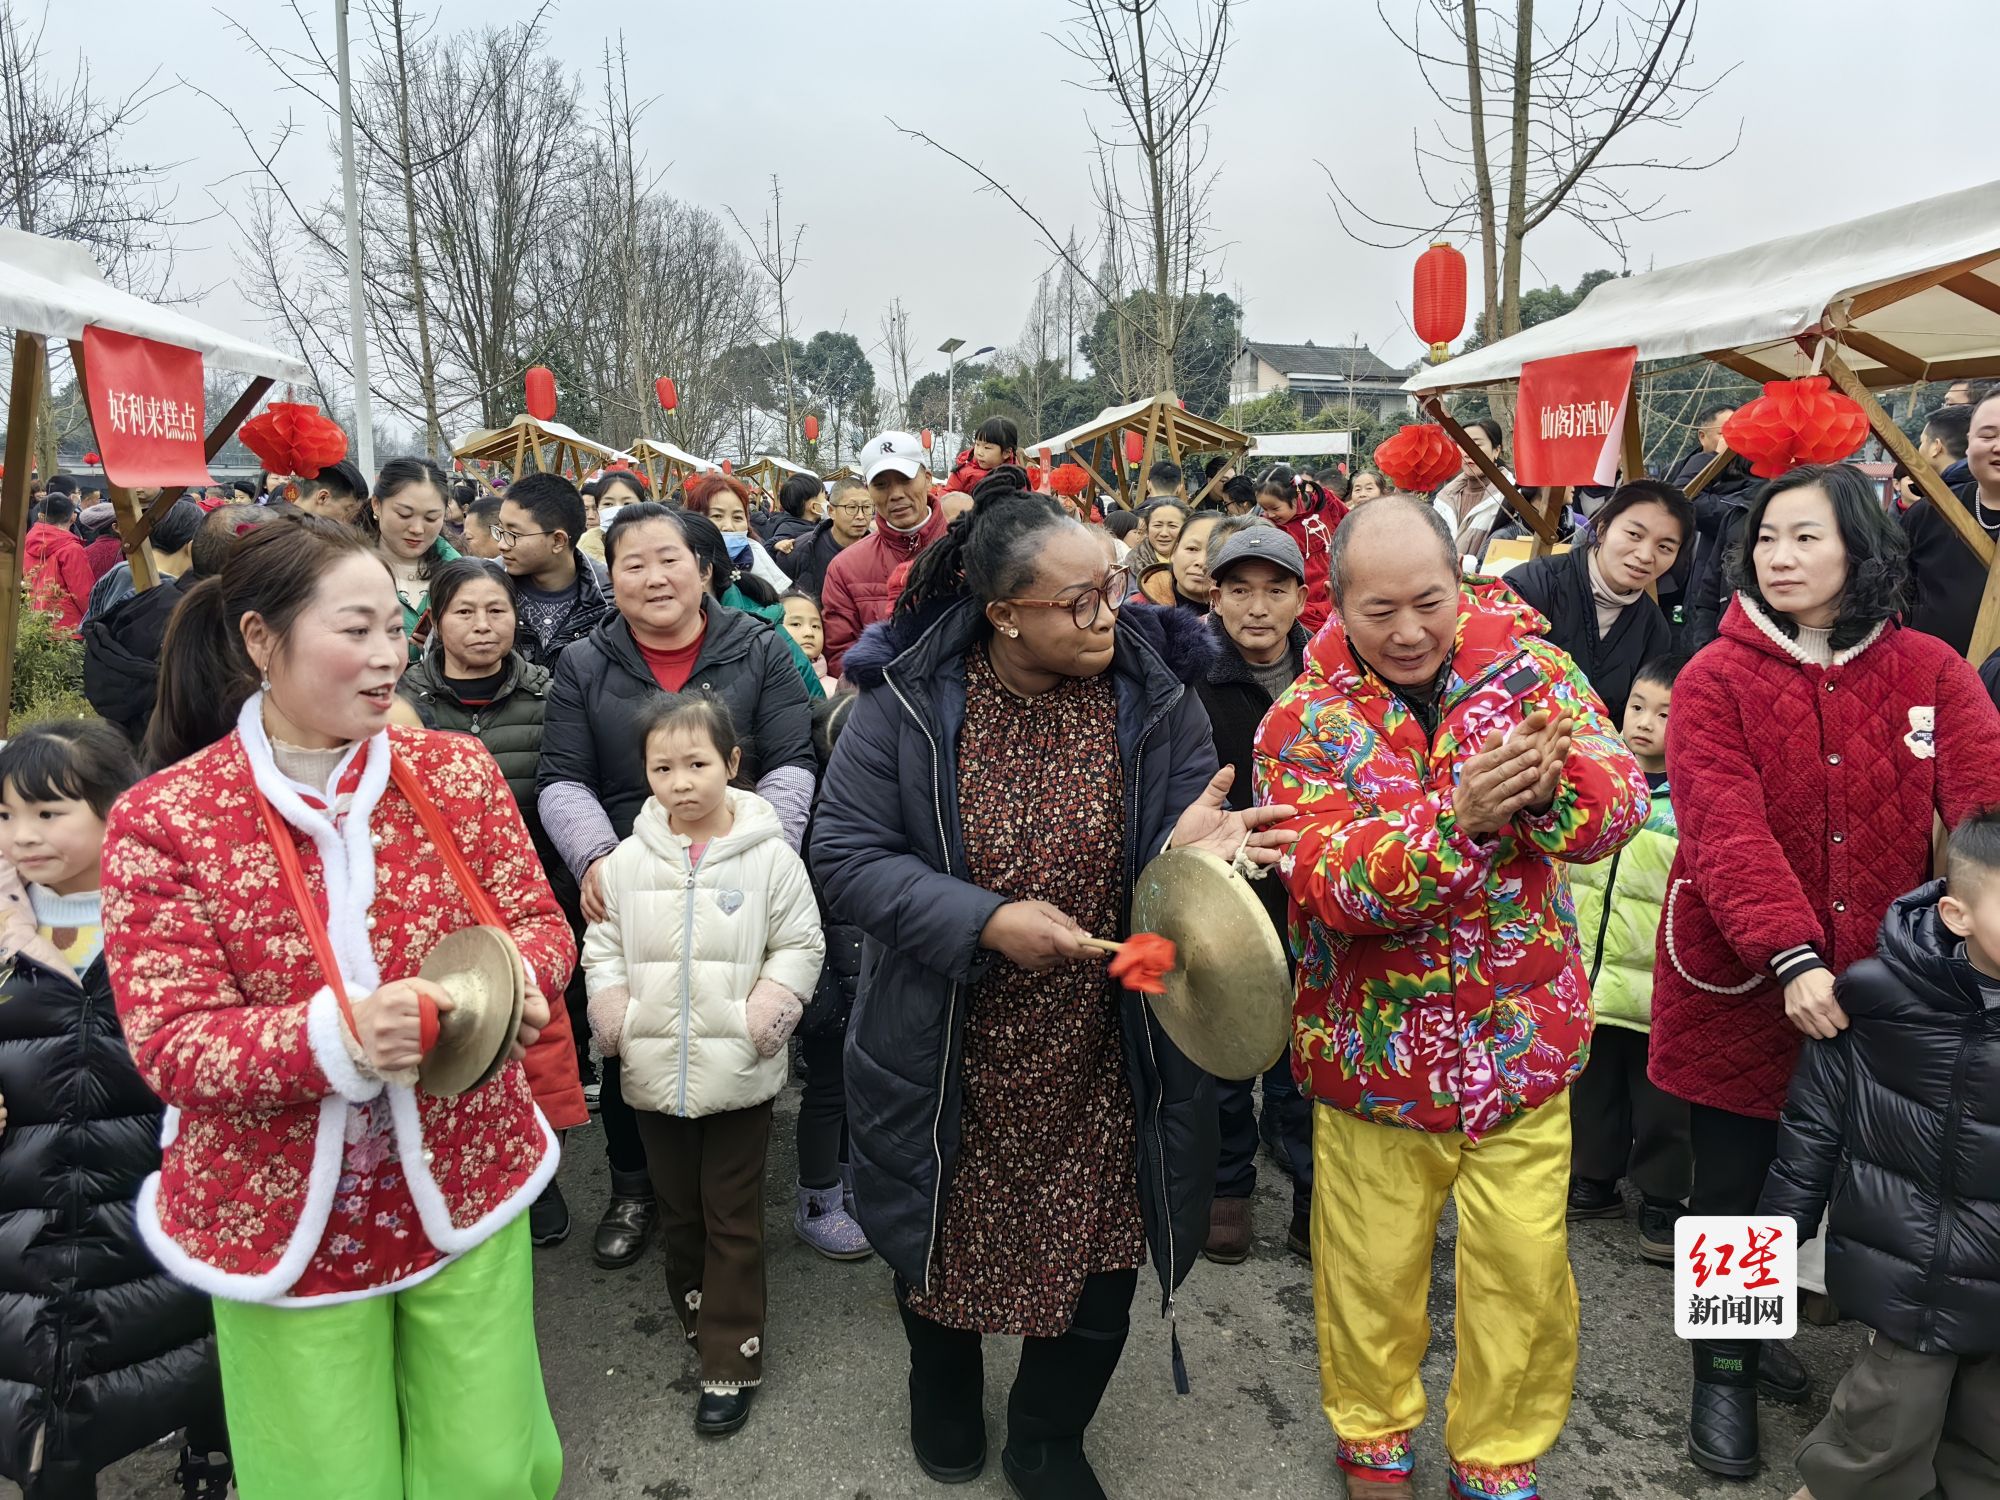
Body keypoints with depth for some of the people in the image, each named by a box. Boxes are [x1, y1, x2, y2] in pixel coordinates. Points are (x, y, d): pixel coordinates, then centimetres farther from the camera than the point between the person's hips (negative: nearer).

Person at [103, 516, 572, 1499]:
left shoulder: (457, 772, -3)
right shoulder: (163, 820, -11)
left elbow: (539, 921, 1)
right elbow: (169, 1044, -13)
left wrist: (515, 977, -23)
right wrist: (337, 1035, -31)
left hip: (464, 1187, 2)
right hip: (287, 1218, -2)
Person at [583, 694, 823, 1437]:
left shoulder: (769, 855, -8)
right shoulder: (627, 860, -1)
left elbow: (800, 946, -3)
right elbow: (601, 950, 7)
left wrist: (762, 1017, -14)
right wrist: (614, 1019, -6)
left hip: (739, 1075, -3)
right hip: (652, 1072, 3)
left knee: (733, 1219, 8)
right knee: (677, 1212, 19)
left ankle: (730, 1365, 20)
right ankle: (697, 1318, 41)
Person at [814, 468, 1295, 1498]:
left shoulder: (1152, 691, -11)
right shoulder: (907, 700, -15)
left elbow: (1204, 823, -5)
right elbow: (845, 855, -14)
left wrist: (1185, 851, -30)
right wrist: (985, 920, -25)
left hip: (1103, 1057, 1)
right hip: (952, 1056, 0)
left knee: (1094, 1254, 14)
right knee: (951, 1234, 22)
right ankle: (944, 1389, 57)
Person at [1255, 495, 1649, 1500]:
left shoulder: (1529, 668, -3)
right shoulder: (1302, 723, -9)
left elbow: (1621, 804, -12)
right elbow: (1333, 885, -20)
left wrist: (1550, 783, -35)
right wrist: (1457, 817, -35)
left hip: (1524, 1044, 2)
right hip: (1373, 1054, -1)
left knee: (1525, 1277, 11)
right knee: (1374, 1274, 14)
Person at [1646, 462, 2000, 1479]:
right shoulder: (1715, 680, -8)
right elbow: (1728, 830, -20)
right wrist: (1791, 956, -33)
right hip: (1741, 985, -2)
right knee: (1733, 1184, 9)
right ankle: (1723, 1367, 32)